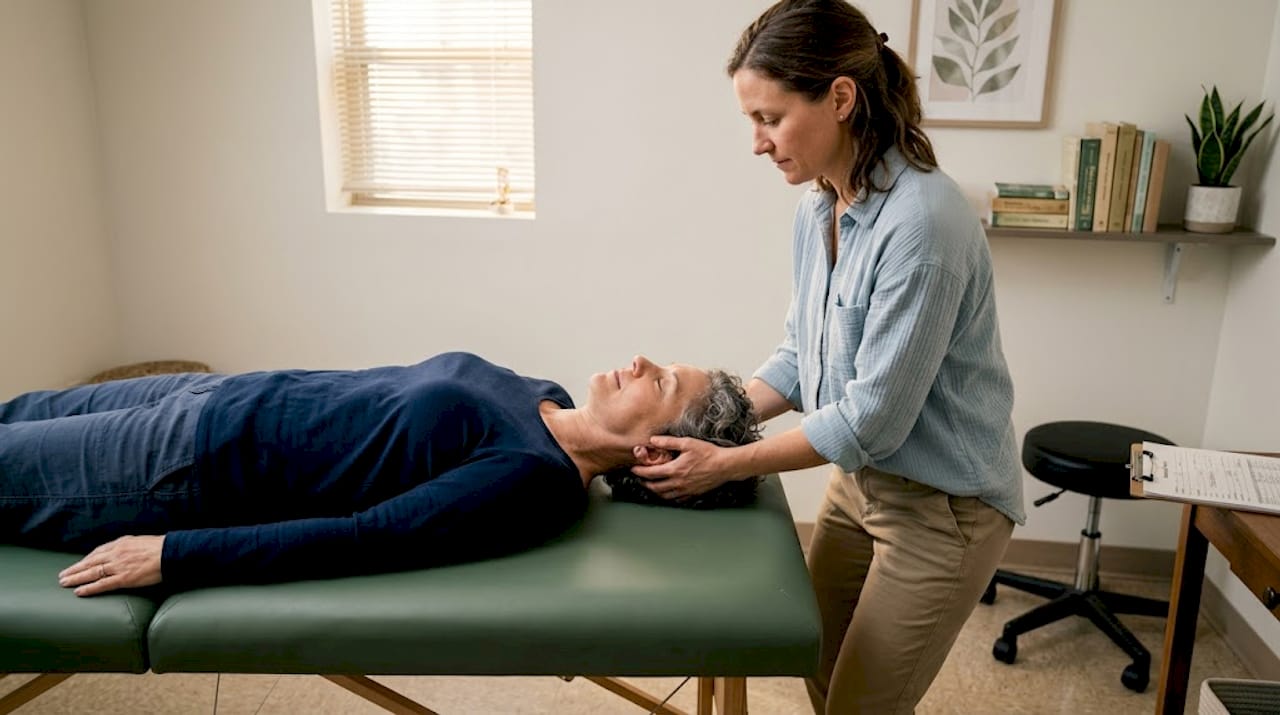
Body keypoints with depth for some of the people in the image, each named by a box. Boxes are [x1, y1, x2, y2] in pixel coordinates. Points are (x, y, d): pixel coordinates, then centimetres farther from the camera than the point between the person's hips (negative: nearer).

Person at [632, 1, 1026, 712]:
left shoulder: (921, 222, -28)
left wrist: (728, 463, -18)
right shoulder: (818, 208, -2)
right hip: (859, 482, 7)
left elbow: (873, 418, -25)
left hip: (942, 506, -7)